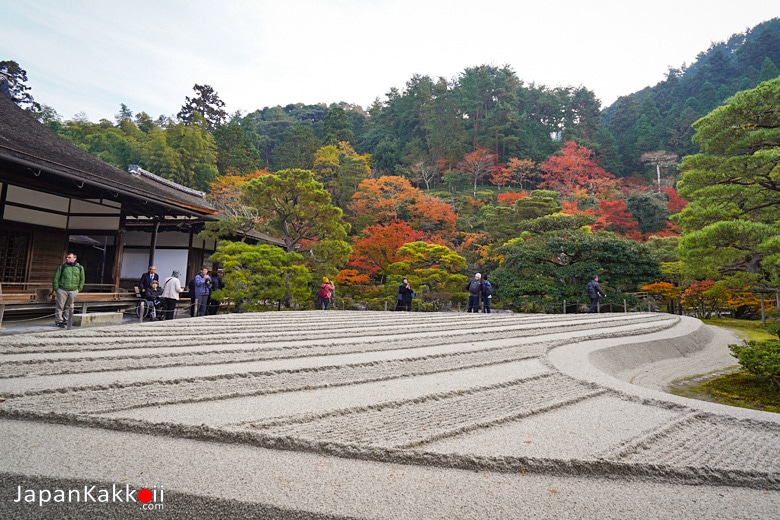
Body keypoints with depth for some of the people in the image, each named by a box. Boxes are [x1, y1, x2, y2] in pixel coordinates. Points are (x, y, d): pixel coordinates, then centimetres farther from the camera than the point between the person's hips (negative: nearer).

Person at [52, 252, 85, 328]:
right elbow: (55, 278, 2)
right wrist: (56, 289, -3)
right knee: (60, 306, -1)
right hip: (62, 290, -2)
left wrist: (79, 289, 7)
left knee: (69, 307, 9)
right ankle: (59, 321, 6)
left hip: (73, 291, 2)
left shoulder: (80, 268, 6)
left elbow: (82, 279, 12)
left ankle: (66, 321, 19)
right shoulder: (61, 267, 0)